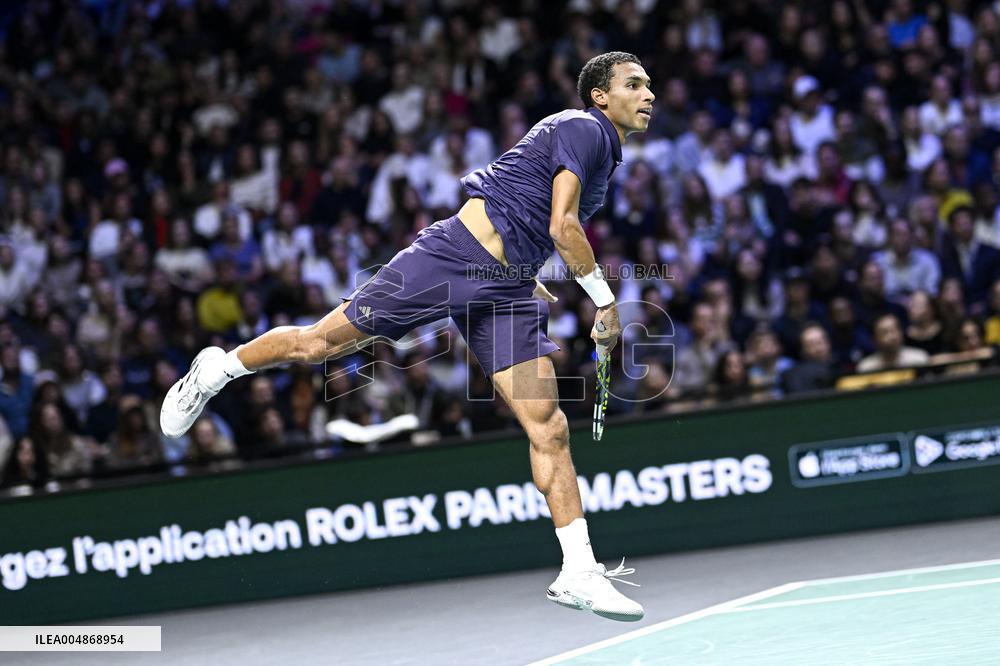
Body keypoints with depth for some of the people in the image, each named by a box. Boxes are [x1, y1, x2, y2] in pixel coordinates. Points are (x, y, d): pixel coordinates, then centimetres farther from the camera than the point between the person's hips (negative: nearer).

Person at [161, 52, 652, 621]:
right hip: (450, 257, -8)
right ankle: (217, 369, 26)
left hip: (506, 293, 8)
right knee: (321, 342, 0)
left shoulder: (604, 155, 20)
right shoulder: (582, 128, -7)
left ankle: (579, 572, -6)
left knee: (549, 426, -5)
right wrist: (605, 300, -8)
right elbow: (563, 226, -16)